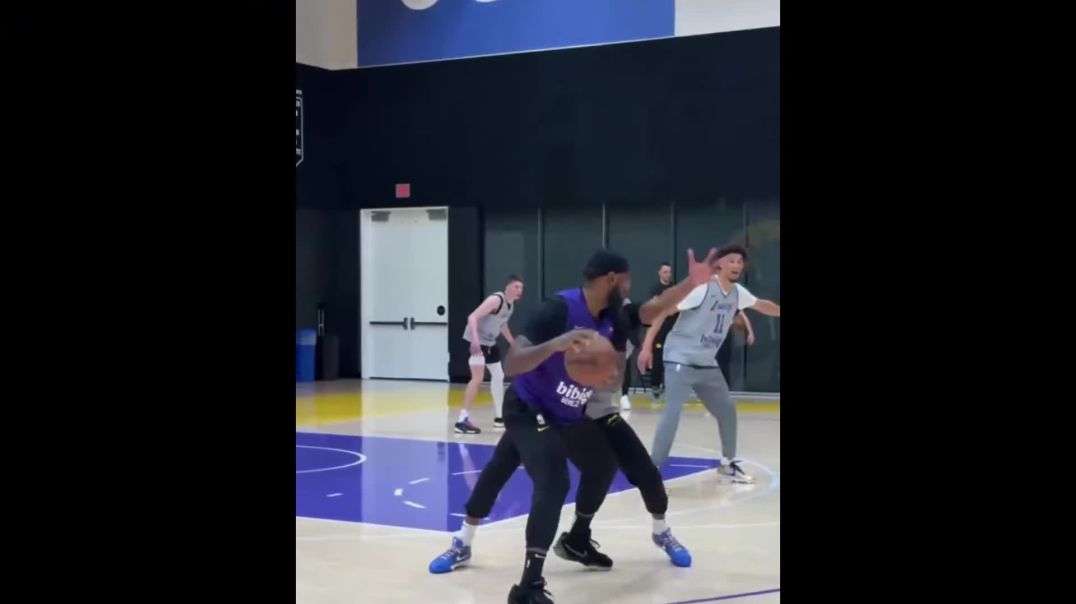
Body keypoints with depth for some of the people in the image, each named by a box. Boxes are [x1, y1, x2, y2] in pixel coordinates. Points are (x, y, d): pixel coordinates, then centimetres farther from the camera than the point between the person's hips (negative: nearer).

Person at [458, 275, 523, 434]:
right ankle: (463, 420, -20)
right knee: (478, 378, -19)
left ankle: (499, 418, 29)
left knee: (498, 376, 16)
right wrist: (475, 339, -42)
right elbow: (472, 317, -30)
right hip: (476, 341, -10)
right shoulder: (496, 299, -22)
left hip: (489, 342, 10)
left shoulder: (511, 305, 6)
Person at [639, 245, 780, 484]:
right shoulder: (702, 287, -19)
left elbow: (762, 305, 26)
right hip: (681, 360, -8)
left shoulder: (737, 292, 4)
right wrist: (647, 346, -23)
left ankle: (728, 464, 33)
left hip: (707, 364, 8)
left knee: (727, 410, 15)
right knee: (673, 413, -18)